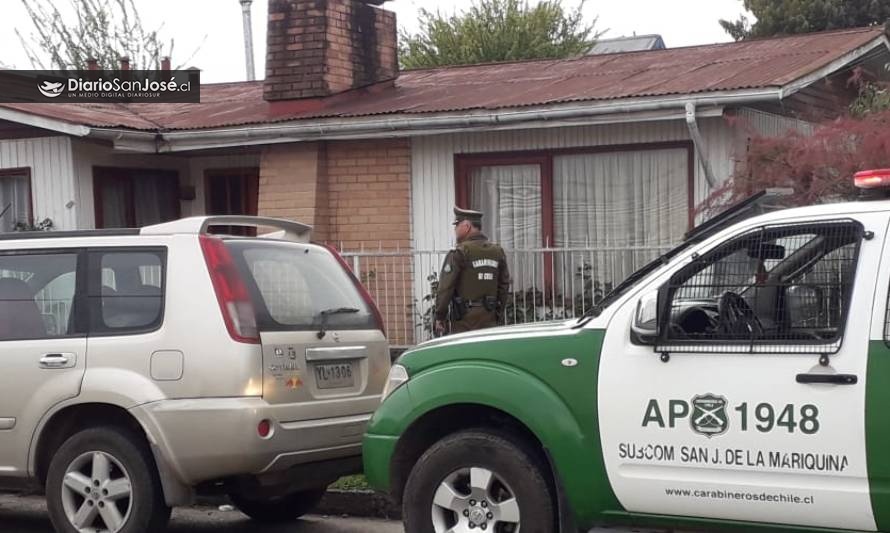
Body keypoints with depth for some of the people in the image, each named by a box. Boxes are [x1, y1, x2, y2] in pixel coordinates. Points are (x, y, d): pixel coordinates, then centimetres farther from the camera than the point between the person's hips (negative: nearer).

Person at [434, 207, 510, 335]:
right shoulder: (498, 252, 10)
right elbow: (504, 285, 12)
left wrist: (440, 317, -5)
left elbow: (446, 287, -11)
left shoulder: (460, 252, -9)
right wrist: (497, 314, 17)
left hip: (465, 317, -6)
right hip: (489, 317, 6)